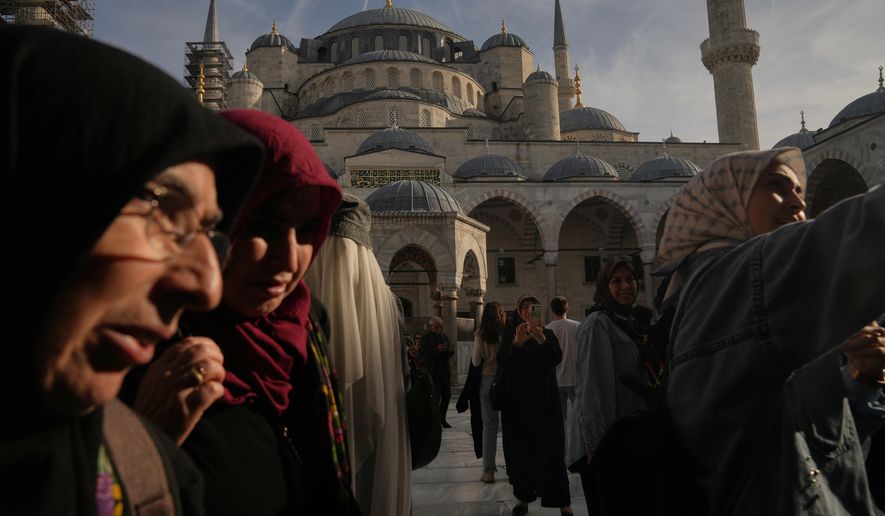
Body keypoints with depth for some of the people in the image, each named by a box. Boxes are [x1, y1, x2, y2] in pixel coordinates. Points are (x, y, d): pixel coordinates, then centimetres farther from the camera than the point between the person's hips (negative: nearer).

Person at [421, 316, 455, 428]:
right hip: (432, 371, -5)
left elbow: (450, 355, 13)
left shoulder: (444, 336, 12)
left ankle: (442, 418, 17)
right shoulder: (425, 338, -3)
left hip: (445, 370, 5)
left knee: (447, 395, 3)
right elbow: (424, 354, -13)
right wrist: (437, 349, -26)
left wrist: (451, 350, -11)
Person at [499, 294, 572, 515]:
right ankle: (523, 497, 12)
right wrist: (517, 342, -27)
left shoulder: (547, 333, 7)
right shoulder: (509, 334, 6)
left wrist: (541, 339, -29)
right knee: (520, 449, 1)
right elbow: (501, 361, -10)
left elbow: (557, 358, -11)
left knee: (550, 448, -4)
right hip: (517, 399, 1)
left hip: (544, 399, 0)